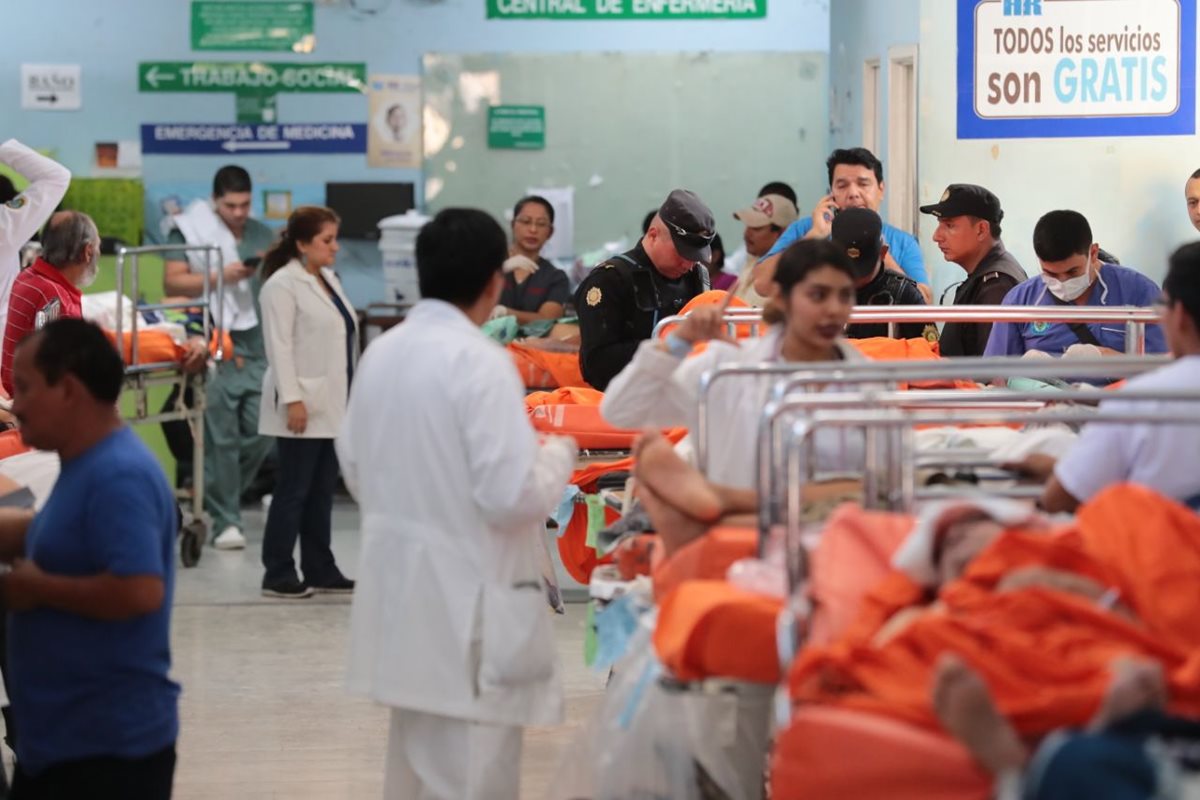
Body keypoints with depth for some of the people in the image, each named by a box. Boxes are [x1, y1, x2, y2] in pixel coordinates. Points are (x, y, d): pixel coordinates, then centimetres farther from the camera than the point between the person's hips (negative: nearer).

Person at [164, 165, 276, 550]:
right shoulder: (189, 231, 3)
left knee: (260, 434, 2)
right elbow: (172, 282, -6)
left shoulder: (261, 234, 18)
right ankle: (225, 521, 0)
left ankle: (216, 497, 23)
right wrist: (221, 276, -13)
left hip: (258, 349, 5)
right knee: (221, 439, -6)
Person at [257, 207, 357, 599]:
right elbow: (279, 347, -15)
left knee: (322, 491, 11)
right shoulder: (283, 284, -10)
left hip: (332, 405, 8)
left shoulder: (328, 279, 15)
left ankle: (320, 570, 17)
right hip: (304, 405, -8)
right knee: (293, 491, -3)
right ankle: (278, 575, 3)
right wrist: (292, 400, -21)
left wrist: (349, 397, 16)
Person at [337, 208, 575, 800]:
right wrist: (558, 456, -2)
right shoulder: (480, 361, -17)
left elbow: (356, 470, 15)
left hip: (400, 594, 8)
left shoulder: (380, 353, 5)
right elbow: (512, 497, -20)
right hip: (465, 602, -8)